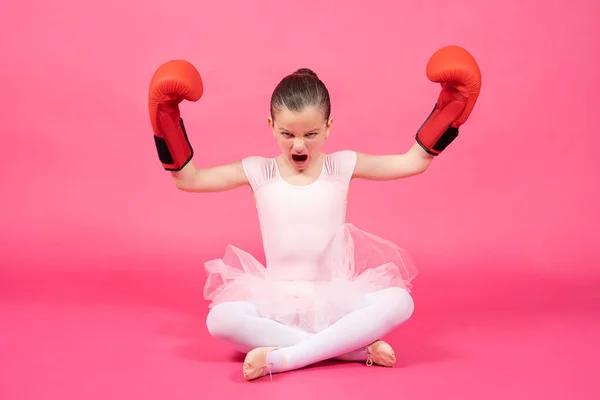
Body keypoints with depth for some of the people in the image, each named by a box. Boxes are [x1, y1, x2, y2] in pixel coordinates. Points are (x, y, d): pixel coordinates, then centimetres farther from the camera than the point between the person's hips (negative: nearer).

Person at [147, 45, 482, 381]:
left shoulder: (342, 166, 2)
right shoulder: (258, 172, 1)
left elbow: (414, 162, 2)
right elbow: (188, 179, 3)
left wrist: (447, 105, -3)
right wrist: (168, 121, -5)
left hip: (336, 299, 0)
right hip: (277, 301, 0)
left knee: (398, 301, -29)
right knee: (221, 318, -32)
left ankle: (282, 358, -31)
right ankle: (358, 349, -30)